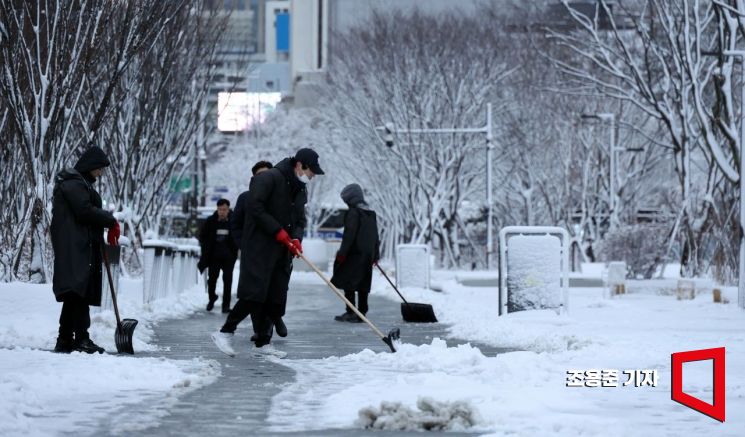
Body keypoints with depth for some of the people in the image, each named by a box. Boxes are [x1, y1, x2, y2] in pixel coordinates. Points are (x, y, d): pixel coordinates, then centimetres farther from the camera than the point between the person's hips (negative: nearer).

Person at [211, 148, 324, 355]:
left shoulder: (300, 189, 17)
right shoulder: (269, 179, -11)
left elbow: (300, 220, 19)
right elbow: (255, 207, -18)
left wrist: (296, 238, -2)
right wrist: (278, 231, -18)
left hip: (282, 252, 8)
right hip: (260, 247, -8)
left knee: (276, 298, 4)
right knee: (254, 294, -16)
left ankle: (263, 342, 10)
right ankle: (225, 332, -10)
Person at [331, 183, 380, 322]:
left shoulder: (353, 212, -10)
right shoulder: (371, 213, 16)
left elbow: (349, 234, -17)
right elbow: (375, 236, 19)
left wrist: (342, 252, -16)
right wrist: (375, 255, 24)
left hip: (354, 254, -8)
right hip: (368, 255, 8)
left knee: (348, 283, -4)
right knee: (363, 285, 9)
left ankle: (350, 312, -8)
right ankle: (361, 313, 9)